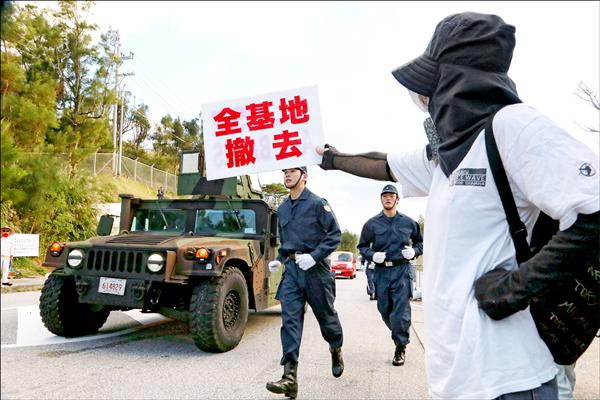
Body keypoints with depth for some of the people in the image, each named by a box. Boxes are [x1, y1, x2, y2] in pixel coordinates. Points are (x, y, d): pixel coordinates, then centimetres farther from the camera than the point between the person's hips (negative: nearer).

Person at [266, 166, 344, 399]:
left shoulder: (317, 203, -7)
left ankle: (336, 350, 42)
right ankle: (290, 377, -8)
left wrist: (314, 256, -20)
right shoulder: (282, 209, 12)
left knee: (326, 315, 13)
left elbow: (335, 234, -9)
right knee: (290, 320, -6)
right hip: (291, 269, 4)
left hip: (315, 268, -4)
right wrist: (279, 260, 7)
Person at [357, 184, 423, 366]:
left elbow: (420, 242, 18)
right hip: (381, 271, 2)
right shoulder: (372, 223, 5)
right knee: (384, 310, 10)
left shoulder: (408, 222, 6)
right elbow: (362, 246, 11)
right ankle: (400, 336, 35)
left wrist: (414, 251, -3)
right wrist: (372, 255, -8)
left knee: (401, 311, -6)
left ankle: (400, 348, 8)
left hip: (402, 270, -2)